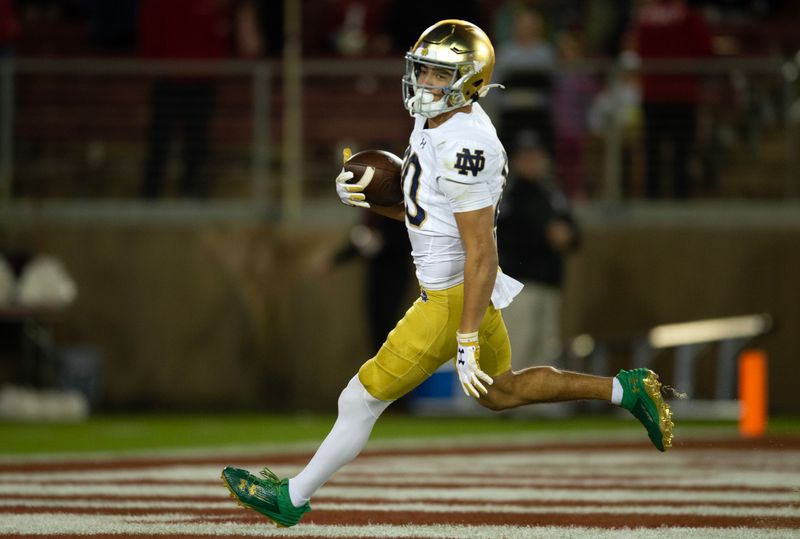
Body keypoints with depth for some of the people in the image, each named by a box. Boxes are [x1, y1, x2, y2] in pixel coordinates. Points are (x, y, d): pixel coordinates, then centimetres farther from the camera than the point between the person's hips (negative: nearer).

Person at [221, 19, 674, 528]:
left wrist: (467, 341, -24)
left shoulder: (466, 148, -28)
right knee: (502, 391, 28)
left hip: (454, 298, -10)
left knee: (361, 402, 2)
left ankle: (294, 497, 17)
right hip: (457, 288, 10)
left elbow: (482, 255, -26)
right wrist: (368, 198, -2)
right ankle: (629, 389, 29)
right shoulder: (434, 120, 2)